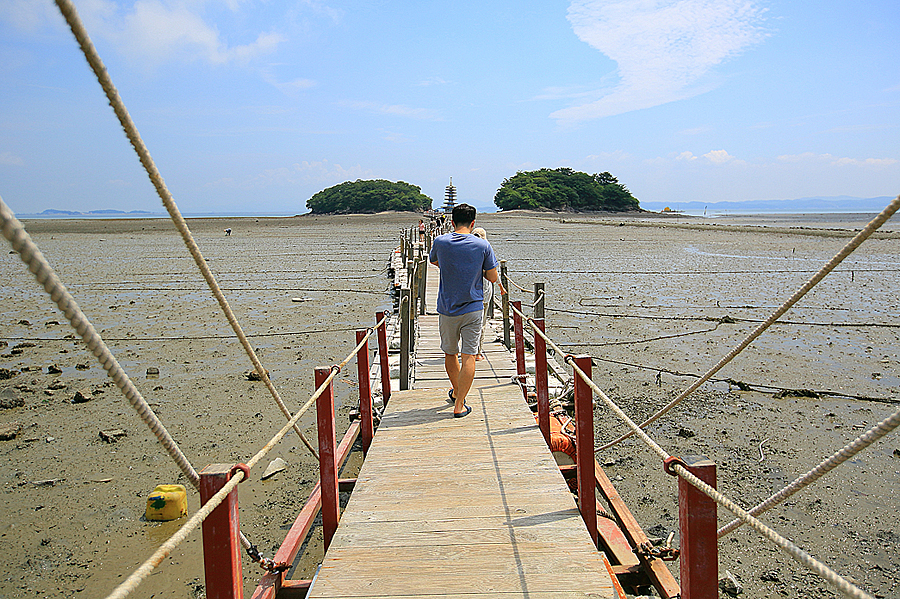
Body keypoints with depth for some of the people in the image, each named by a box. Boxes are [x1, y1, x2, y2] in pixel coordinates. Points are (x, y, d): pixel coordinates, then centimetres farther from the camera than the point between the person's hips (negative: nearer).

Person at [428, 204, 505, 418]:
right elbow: (493, 278, -1)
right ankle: (459, 405, -1)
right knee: (468, 356, 1)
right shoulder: (483, 245, -7)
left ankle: (456, 392, 39)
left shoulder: (440, 242, -4)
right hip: (473, 308, -2)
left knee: (450, 353, 19)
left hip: (447, 310, 2)